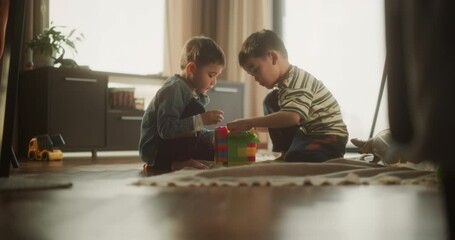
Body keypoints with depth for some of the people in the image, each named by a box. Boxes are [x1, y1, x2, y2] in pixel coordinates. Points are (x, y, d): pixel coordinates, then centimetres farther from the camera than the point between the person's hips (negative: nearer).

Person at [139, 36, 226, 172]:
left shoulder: (194, 93, 11)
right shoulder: (174, 89, -19)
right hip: (155, 151, -10)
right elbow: (166, 129, -30)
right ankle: (179, 161, -15)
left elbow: (195, 133, 17)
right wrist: (201, 120, -32)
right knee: (196, 109, -23)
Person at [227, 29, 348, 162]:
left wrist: (249, 123, -36)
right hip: (308, 134, 10)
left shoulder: (297, 81, -23)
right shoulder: (283, 82, 8)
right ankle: (286, 154, 10)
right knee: (271, 101, 12)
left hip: (330, 138, -10)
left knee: (294, 158, -37)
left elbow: (292, 117, -39)